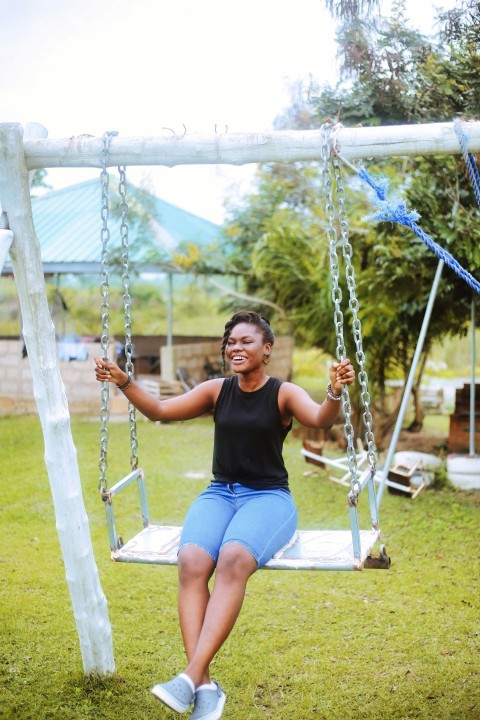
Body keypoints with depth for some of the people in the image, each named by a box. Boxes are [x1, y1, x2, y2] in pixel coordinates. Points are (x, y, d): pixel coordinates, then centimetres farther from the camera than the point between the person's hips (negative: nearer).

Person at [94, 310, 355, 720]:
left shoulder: (284, 394, -1)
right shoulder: (216, 391, 11)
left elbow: (321, 420, -20)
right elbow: (160, 411, 8)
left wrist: (335, 392, -41)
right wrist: (124, 382, -7)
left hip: (269, 497, -3)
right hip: (219, 494, 3)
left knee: (233, 559, -36)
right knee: (191, 561, -29)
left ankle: (192, 676, -35)